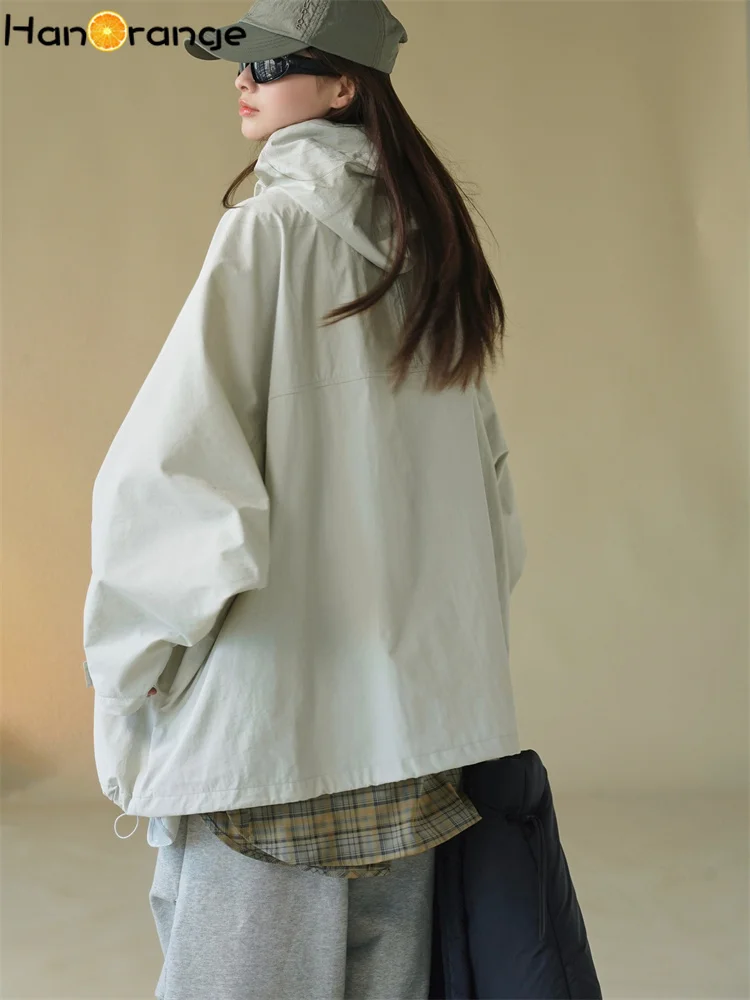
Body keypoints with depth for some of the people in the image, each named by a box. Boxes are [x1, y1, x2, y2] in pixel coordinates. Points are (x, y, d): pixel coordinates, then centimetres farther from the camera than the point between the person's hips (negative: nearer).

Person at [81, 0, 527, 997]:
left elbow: (171, 466, -17)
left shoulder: (271, 225, -10)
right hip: (419, 704, 7)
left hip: (270, 706, -7)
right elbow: (487, 475, 15)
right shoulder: (430, 242, 11)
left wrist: (129, 686, -9)